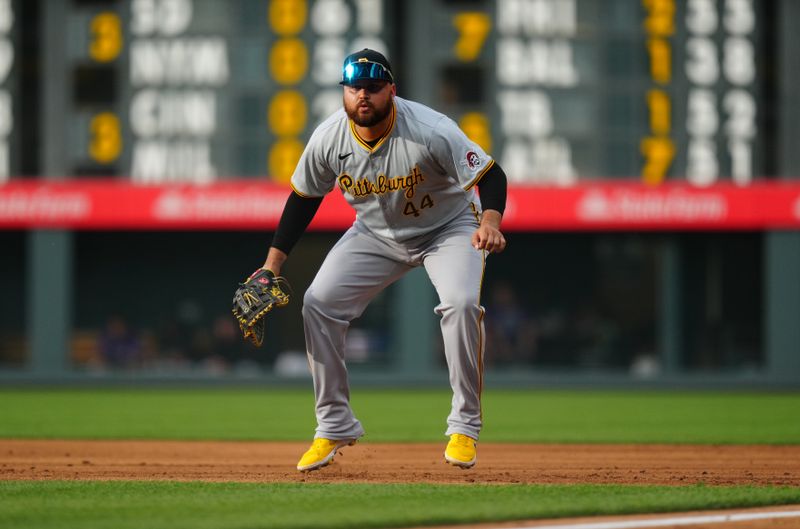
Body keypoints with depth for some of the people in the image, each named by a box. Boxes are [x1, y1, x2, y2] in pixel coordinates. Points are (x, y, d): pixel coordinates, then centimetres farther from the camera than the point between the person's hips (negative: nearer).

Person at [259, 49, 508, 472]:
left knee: (461, 302, -29)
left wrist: (490, 220, -50)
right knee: (318, 302, -9)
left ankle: (464, 426, -15)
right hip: (376, 233, 4)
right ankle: (335, 426, 4)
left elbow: (490, 175, -28)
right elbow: (304, 197, -3)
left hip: (447, 228, -4)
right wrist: (273, 263, -6)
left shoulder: (432, 131, -31)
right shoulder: (329, 139, -19)